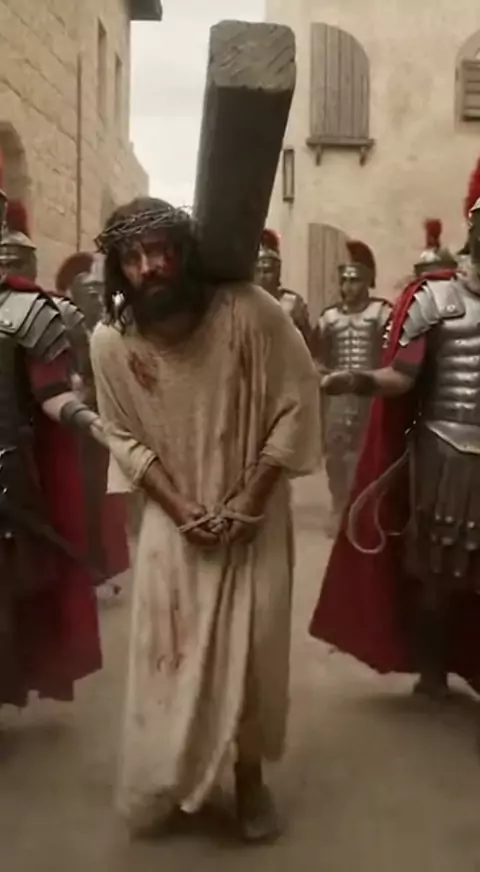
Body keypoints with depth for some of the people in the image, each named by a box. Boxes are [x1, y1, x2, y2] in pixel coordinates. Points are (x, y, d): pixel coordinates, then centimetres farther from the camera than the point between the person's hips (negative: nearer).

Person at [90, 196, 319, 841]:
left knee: (253, 648, 3)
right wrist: (178, 508, -12)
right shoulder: (110, 341, -12)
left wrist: (249, 502, -15)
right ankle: (166, 782, 27)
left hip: (255, 512, -1)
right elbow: (125, 437, -2)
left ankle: (249, 773, 27)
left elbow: (296, 406, -14)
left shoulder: (249, 312, -20)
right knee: (169, 650, 4)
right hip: (174, 516, 2)